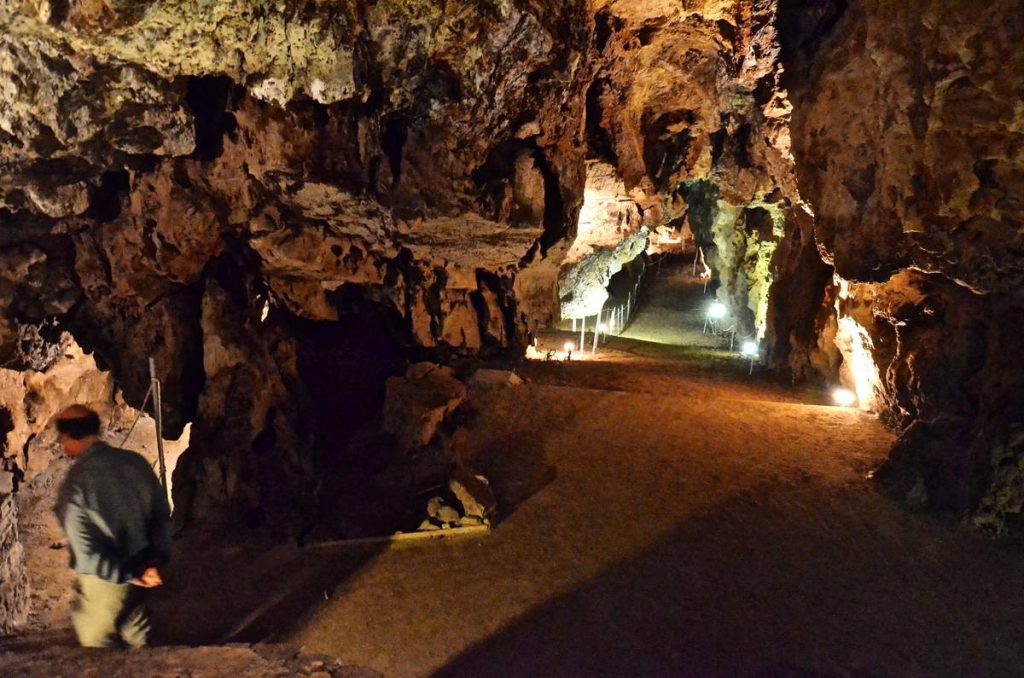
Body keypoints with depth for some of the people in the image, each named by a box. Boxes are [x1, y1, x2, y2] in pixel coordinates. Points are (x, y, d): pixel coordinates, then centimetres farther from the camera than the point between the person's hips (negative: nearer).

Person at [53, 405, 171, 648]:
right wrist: (156, 559, -1)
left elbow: (84, 554, -21)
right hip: (141, 578, 5)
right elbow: (162, 515, -1)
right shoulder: (136, 462, -7)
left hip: (103, 583, -5)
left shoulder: (75, 483, -21)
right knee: (139, 646, 24)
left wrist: (131, 575, -14)